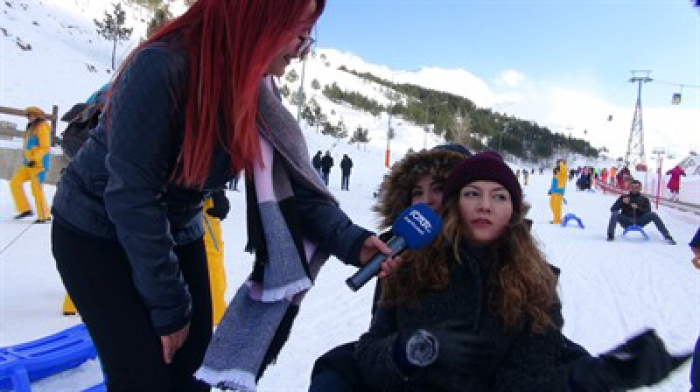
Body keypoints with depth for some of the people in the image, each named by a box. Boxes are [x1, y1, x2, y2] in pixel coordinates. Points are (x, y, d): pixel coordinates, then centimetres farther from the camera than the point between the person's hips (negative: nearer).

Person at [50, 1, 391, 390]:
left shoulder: (256, 94, -9)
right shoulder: (161, 66, -30)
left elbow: (297, 183, -9)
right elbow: (132, 196, -29)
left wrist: (349, 240, -25)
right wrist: (169, 306, -21)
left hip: (178, 233, 6)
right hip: (97, 233, -6)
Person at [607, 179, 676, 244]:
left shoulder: (644, 199, 15)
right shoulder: (624, 197, 12)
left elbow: (648, 212, 2)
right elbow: (612, 209, 2)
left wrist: (638, 208, -14)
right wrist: (622, 202, -12)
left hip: (639, 222, 1)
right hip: (626, 222, -1)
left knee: (653, 214, -24)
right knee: (614, 214, -29)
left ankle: (667, 236, -25)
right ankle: (610, 236, -32)